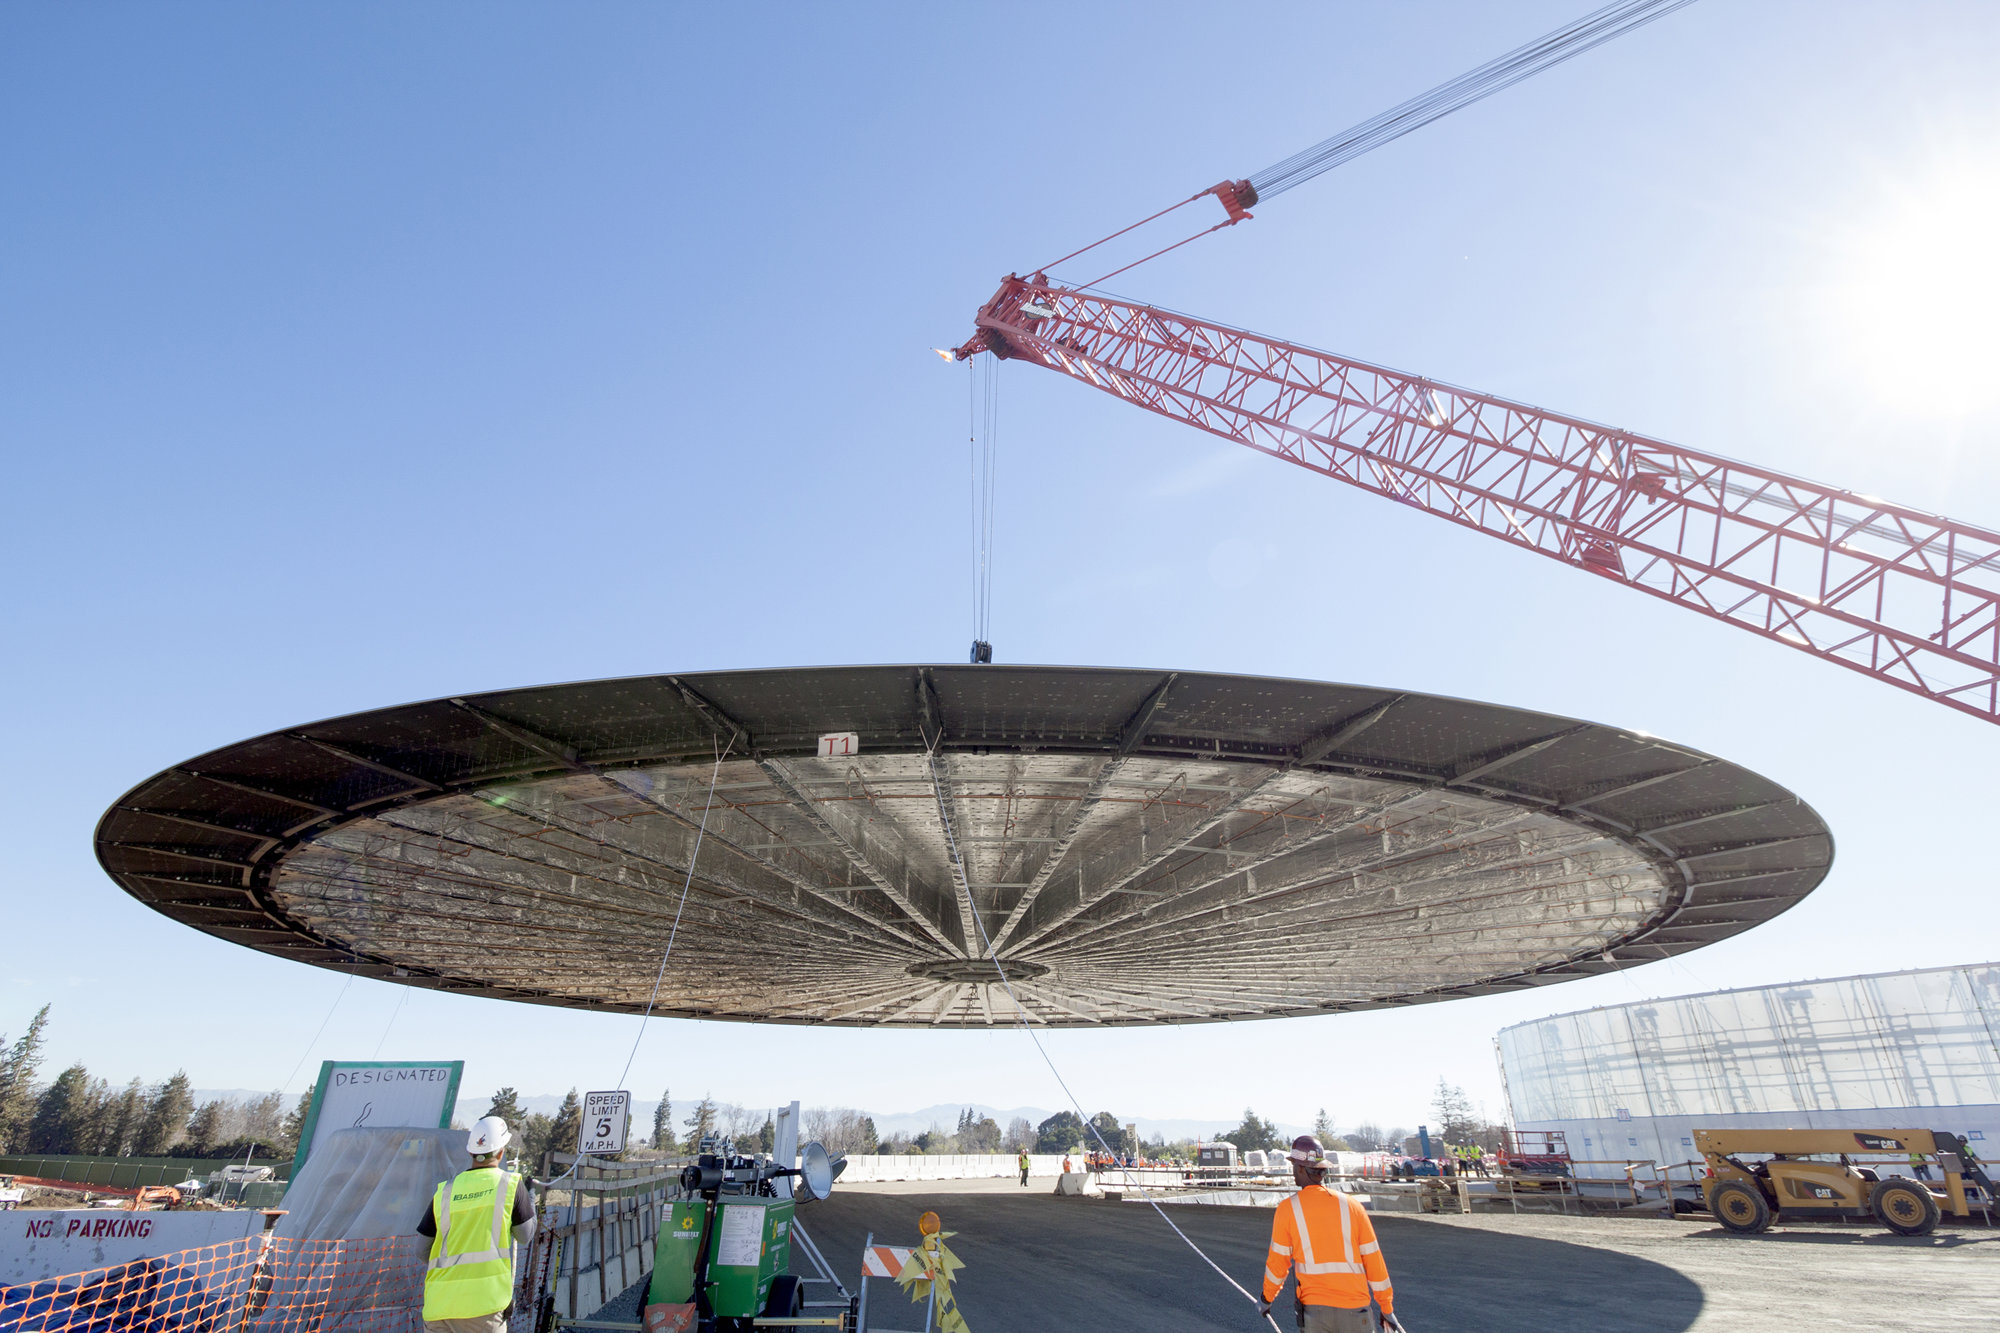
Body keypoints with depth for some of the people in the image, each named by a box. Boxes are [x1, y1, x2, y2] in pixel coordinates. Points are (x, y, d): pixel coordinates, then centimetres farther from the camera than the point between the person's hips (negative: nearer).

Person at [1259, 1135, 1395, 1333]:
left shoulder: (1287, 1209, -3)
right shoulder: (1352, 1206, 1)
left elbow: (1278, 1262, 3)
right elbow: (1373, 1261, 5)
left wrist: (1267, 1298, 19)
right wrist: (1387, 1308, 16)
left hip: (1313, 1310, -1)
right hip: (1354, 1310, 1)